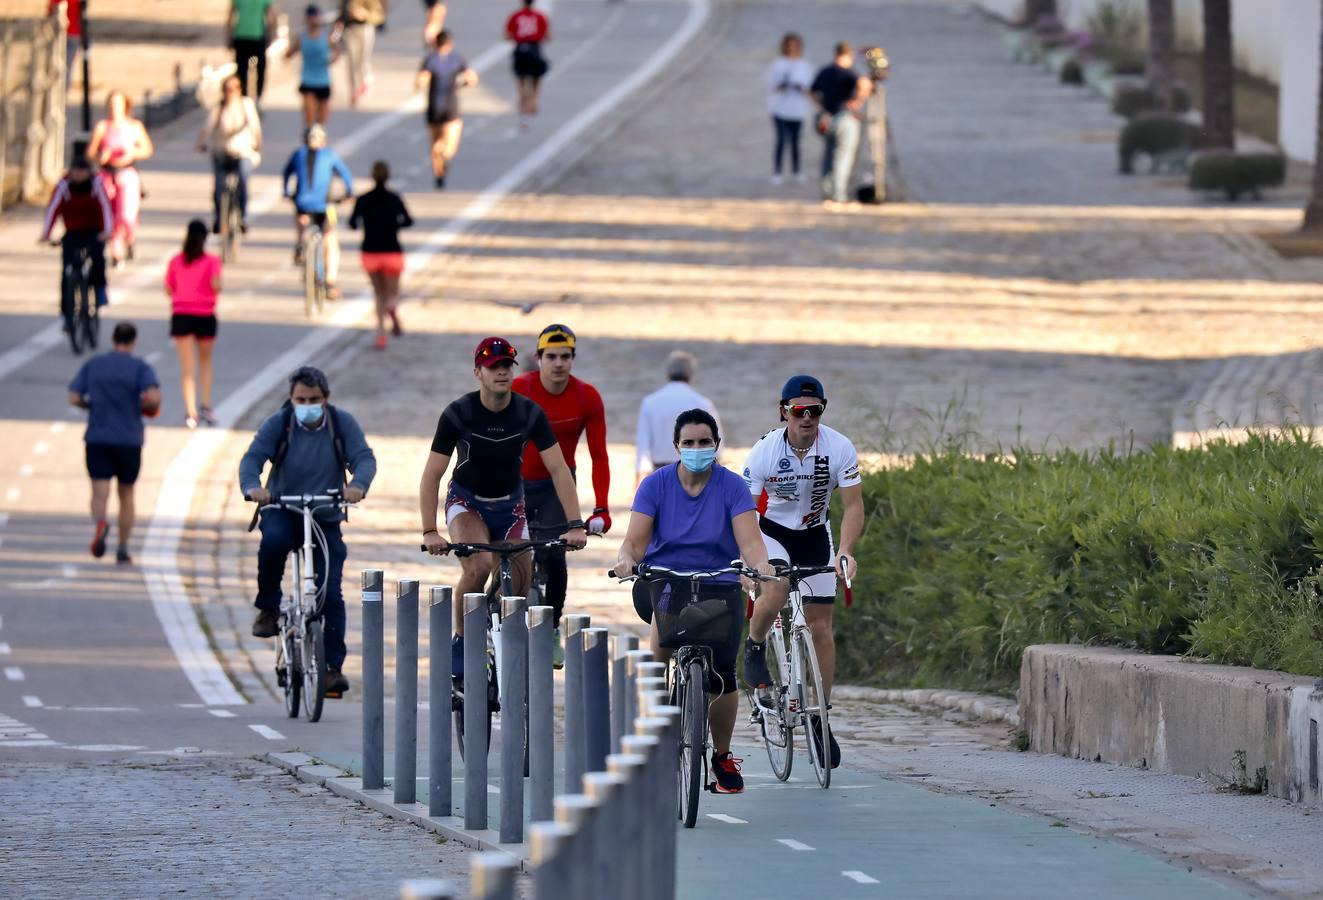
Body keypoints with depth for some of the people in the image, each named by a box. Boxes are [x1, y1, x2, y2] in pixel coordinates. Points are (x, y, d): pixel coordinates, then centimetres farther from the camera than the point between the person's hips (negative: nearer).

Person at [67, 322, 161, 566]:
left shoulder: (92, 365, 5)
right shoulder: (140, 368, -3)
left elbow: (74, 398, 0)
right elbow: (153, 397, -19)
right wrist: (143, 406, 3)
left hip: (97, 438, 0)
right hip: (129, 440, 0)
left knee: (100, 492, -5)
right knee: (126, 493, 16)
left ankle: (99, 524, -39)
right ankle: (123, 549, 21)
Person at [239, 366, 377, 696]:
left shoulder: (343, 424, -4)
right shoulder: (278, 424, -7)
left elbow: (364, 457, -14)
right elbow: (252, 458, -17)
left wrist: (358, 485, -38)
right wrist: (252, 486, -41)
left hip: (325, 519, 1)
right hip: (282, 511, -1)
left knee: (331, 592, -9)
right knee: (274, 539, -36)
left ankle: (333, 666, -1)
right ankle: (268, 608, -14)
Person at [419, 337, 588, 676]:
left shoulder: (530, 413, -15)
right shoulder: (457, 415, -20)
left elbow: (558, 469, -13)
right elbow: (431, 476, -19)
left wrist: (575, 525, -22)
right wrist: (429, 532, -29)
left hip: (510, 503, 3)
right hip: (467, 502, -3)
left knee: (519, 584, -7)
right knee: (478, 566, -29)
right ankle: (461, 643, -11)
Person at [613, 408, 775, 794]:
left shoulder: (732, 487, -5)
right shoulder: (657, 484, -3)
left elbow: (749, 542, -16)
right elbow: (635, 541, -10)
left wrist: (761, 564, -38)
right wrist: (625, 559, -33)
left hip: (718, 587, 1)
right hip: (661, 581, -1)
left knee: (723, 669, -13)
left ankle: (722, 757, 7)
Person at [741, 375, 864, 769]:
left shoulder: (839, 448, -20)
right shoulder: (765, 451, -25)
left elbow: (853, 505, -18)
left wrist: (846, 552, -34)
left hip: (814, 533, 2)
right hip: (771, 529, -2)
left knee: (820, 626, 0)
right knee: (774, 592, -33)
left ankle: (821, 718, 8)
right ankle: (755, 646, -1)